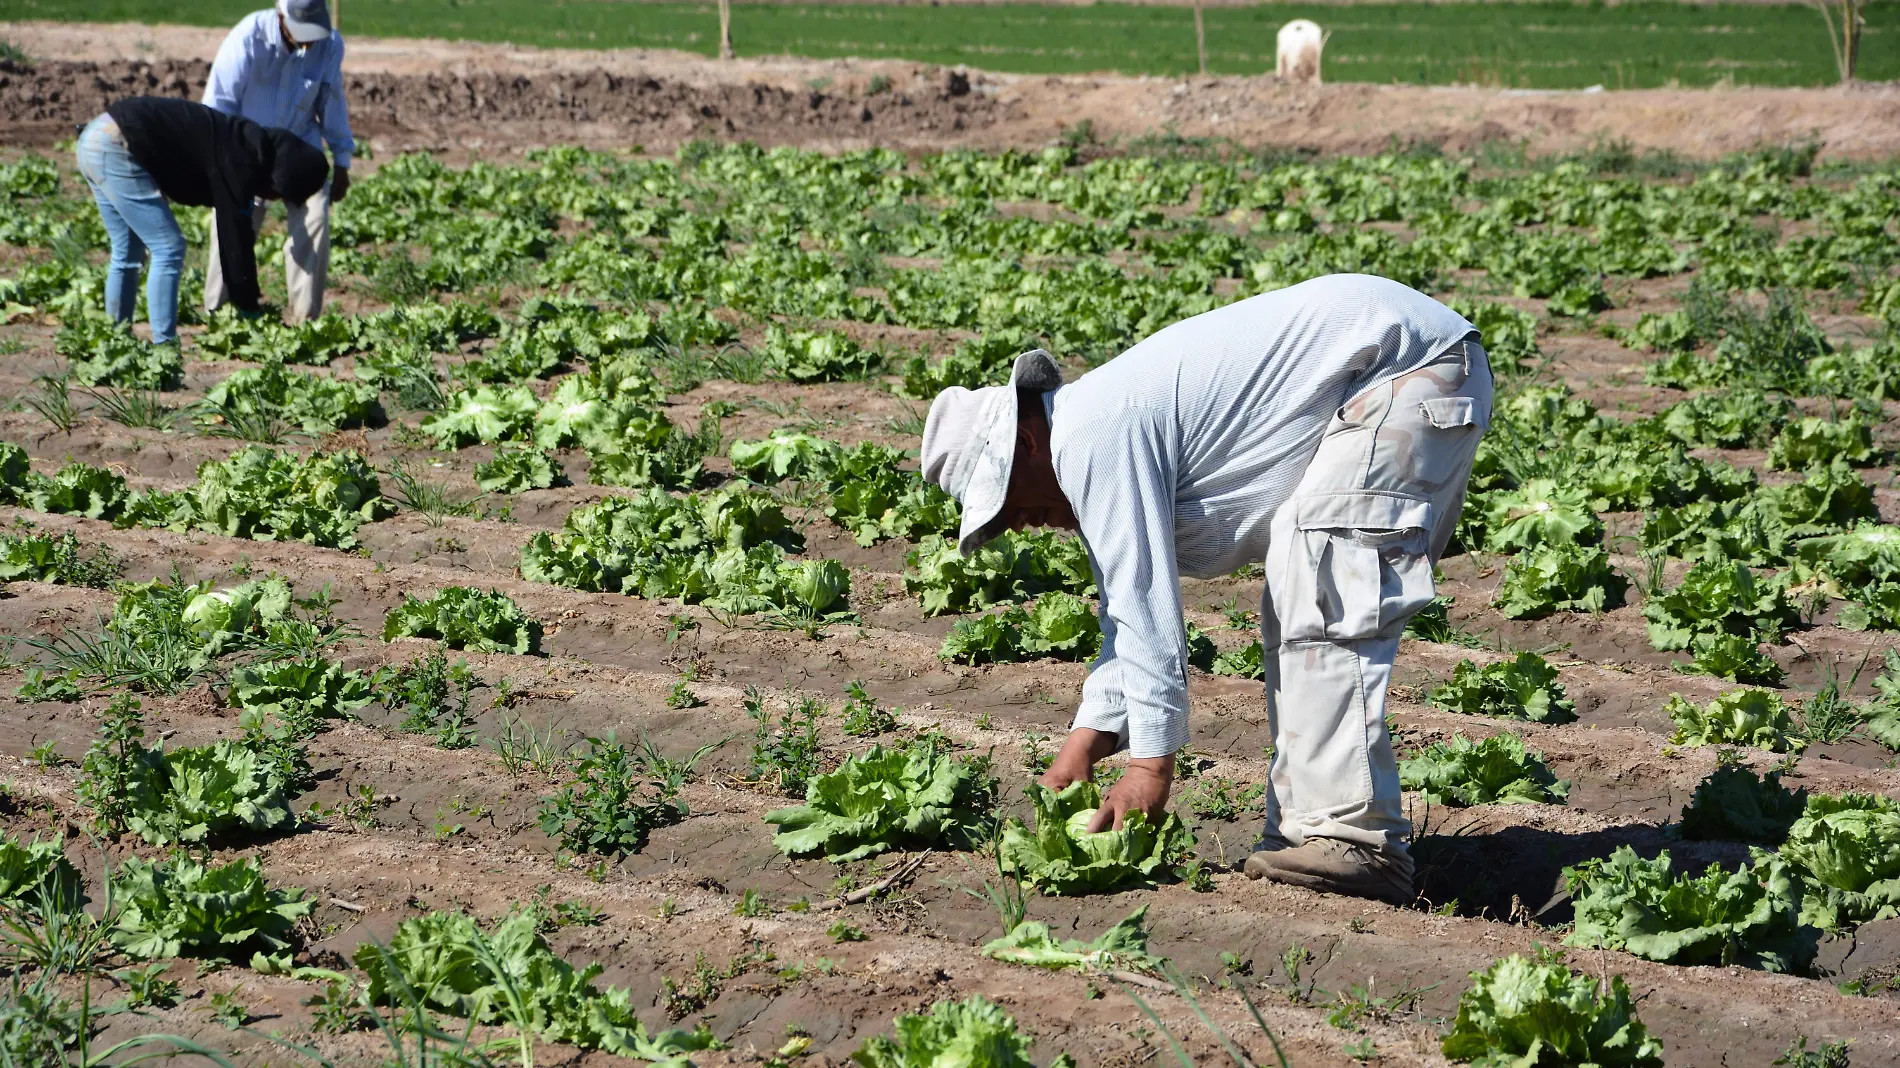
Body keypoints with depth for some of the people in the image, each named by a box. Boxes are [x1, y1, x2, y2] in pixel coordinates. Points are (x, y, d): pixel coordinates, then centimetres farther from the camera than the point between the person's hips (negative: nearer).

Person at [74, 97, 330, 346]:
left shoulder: (241, 143, 15)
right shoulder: (239, 160, -14)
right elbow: (236, 239, -12)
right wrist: (249, 309, -4)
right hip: (117, 147, -10)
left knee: (128, 252, 17)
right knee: (168, 249, -6)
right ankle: (164, 346, -5)